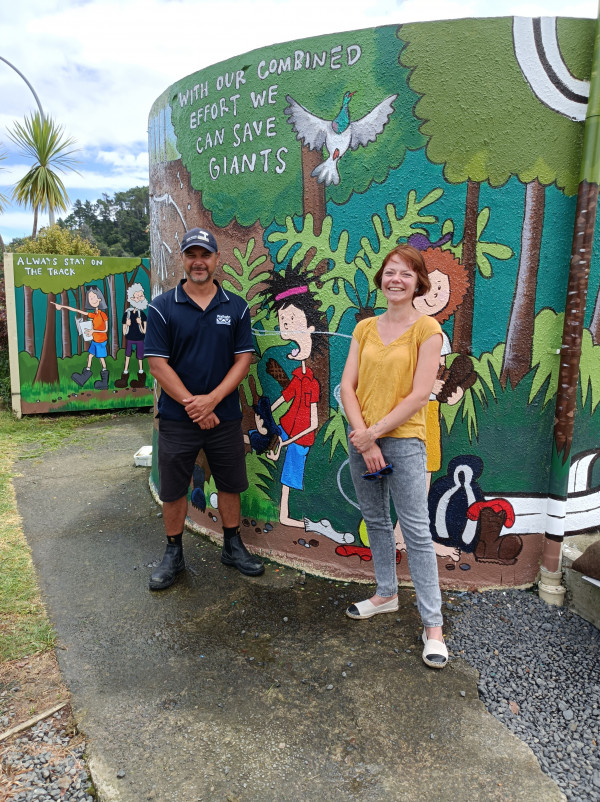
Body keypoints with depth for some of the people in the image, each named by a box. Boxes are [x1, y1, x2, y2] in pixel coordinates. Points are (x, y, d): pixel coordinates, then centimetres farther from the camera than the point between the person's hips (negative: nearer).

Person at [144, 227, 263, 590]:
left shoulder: (236, 307, 2)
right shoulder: (162, 308, -3)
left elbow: (243, 359, -2)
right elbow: (158, 363, -7)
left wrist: (211, 399, -14)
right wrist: (192, 404, -14)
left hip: (225, 416, 2)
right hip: (177, 418, -1)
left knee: (230, 484, 13)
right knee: (173, 489, 9)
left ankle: (233, 546, 33)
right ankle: (174, 554, 28)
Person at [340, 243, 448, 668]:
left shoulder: (427, 328, -6)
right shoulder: (365, 328, 7)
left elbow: (419, 396, -13)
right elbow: (348, 386, 1)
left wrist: (374, 433, -13)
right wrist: (363, 440, -10)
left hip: (403, 441, -5)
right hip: (363, 439, 5)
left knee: (416, 532, 0)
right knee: (375, 521, 17)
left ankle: (432, 624, 13)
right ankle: (386, 594, 36)